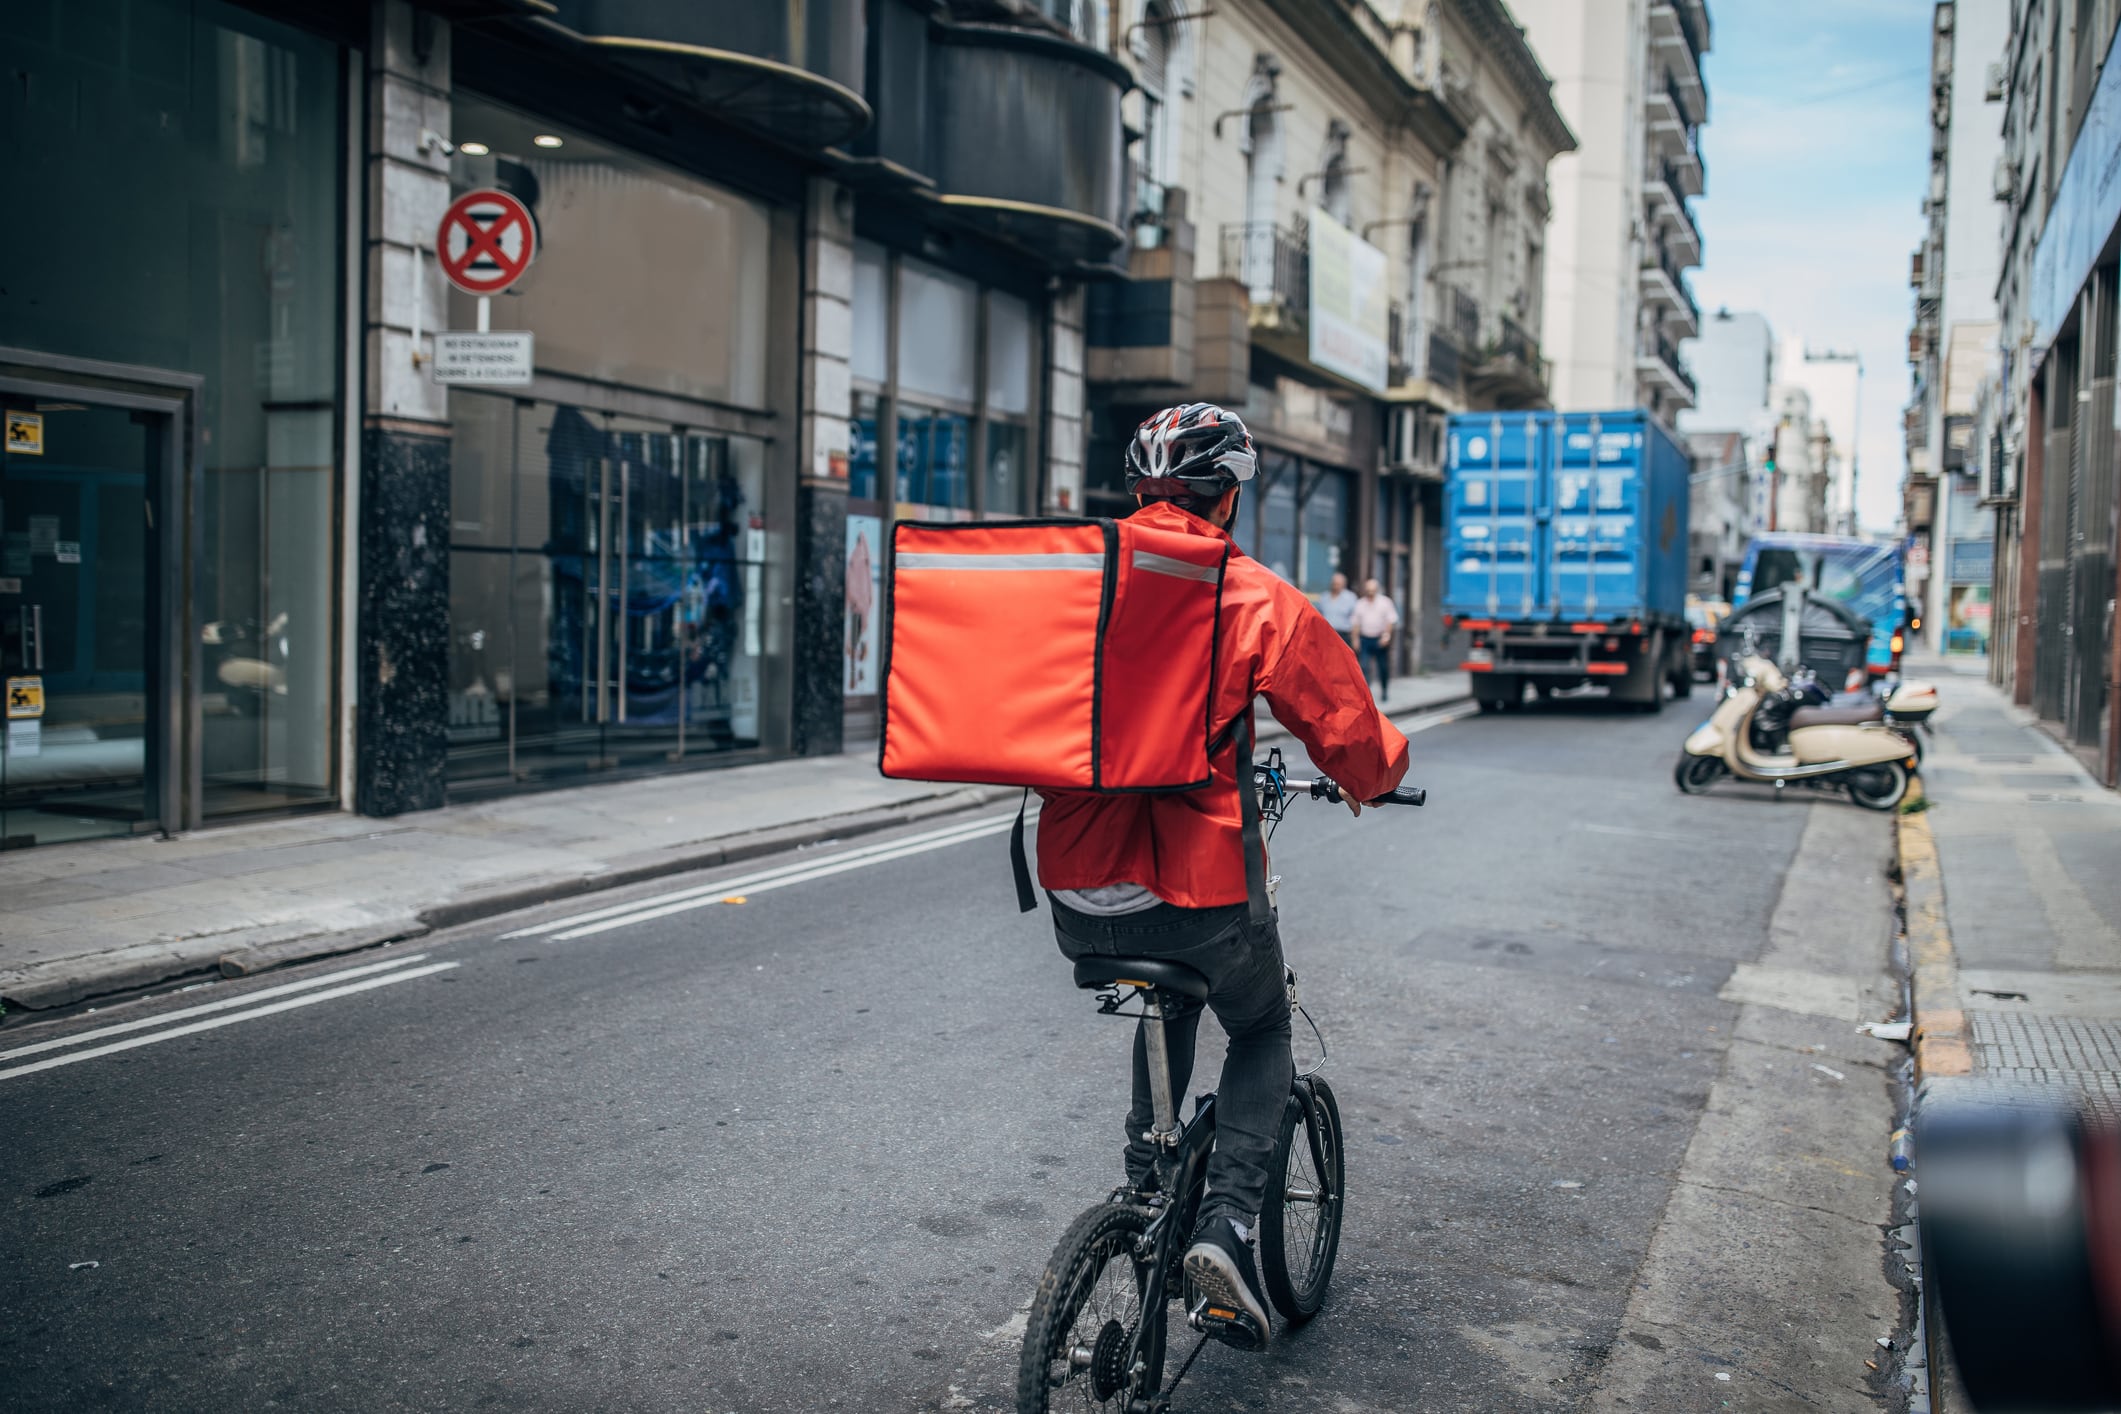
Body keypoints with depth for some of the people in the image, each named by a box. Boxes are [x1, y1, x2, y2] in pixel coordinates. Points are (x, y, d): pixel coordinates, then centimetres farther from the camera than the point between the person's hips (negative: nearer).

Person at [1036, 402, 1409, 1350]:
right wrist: (1372, 779, 22)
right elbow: (1351, 737, -2)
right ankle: (1226, 1224, 6)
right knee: (1262, 1032, 23)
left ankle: (1146, 1175, 32)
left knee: (1172, 996, 36)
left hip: (1075, 902, 4)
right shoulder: (1256, 599, -7)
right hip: (1198, 893, -4)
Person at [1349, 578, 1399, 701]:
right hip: (1365, 639, 1)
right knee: (1364, 667, -9)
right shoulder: (1360, 604, 9)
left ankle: (1384, 691, 23)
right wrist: (1356, 639, 4)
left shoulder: (1385, 602, 2)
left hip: (1380, 640, -1)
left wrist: (1387, 635, -11)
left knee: (1383, 668, 8)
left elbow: (1391, 620, 0)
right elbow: (1356, 623, 10)